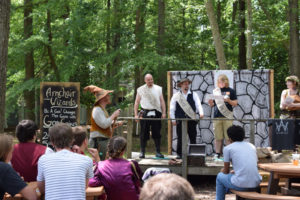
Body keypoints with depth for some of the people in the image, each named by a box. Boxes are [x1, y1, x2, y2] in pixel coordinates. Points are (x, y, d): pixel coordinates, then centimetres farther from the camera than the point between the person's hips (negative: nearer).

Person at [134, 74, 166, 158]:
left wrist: (163, 113, 1)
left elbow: (162, 101, 10)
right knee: (144, 133, 1)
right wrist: (136, 114, 1)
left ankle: (158, 152, 8)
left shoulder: (158, 89, 10)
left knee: (156, 133, 2)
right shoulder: (140, 89, 7)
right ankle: (142, 152, 8)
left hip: (156, 113, 1)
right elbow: (137, 102, 8)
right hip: (145, 113, -1)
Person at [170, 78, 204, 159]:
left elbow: (198, 104, -3)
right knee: (180, 138, 2)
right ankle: (179, 154, 12)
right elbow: (172, 108, 6)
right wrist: (173, 119, 2)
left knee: (193, 138, 3)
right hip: (180, 121, -1)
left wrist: (201, 113, -21)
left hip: (192, 119, 1)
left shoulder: (193, 95, 7)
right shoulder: (176, 96, 5)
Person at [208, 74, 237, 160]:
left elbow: (235, 103, 4)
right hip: (217, 116, 2)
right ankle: (218, 154, 10)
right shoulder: (215, 91, 13)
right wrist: (211, 103, -6)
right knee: (218, 137, 4)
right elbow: (212, 104, 16)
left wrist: (229, 100, -14)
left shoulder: (231, 91, 5)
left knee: (228, 137, -2)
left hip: (227, 117, -2)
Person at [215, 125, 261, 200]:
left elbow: (226, 171, 8)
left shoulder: (228, 148, 2)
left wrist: (223, 171, 33)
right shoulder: (252, 146, 16)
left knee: (220, 176, 25)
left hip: (240, 185, -5)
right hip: (256, 183, 5)